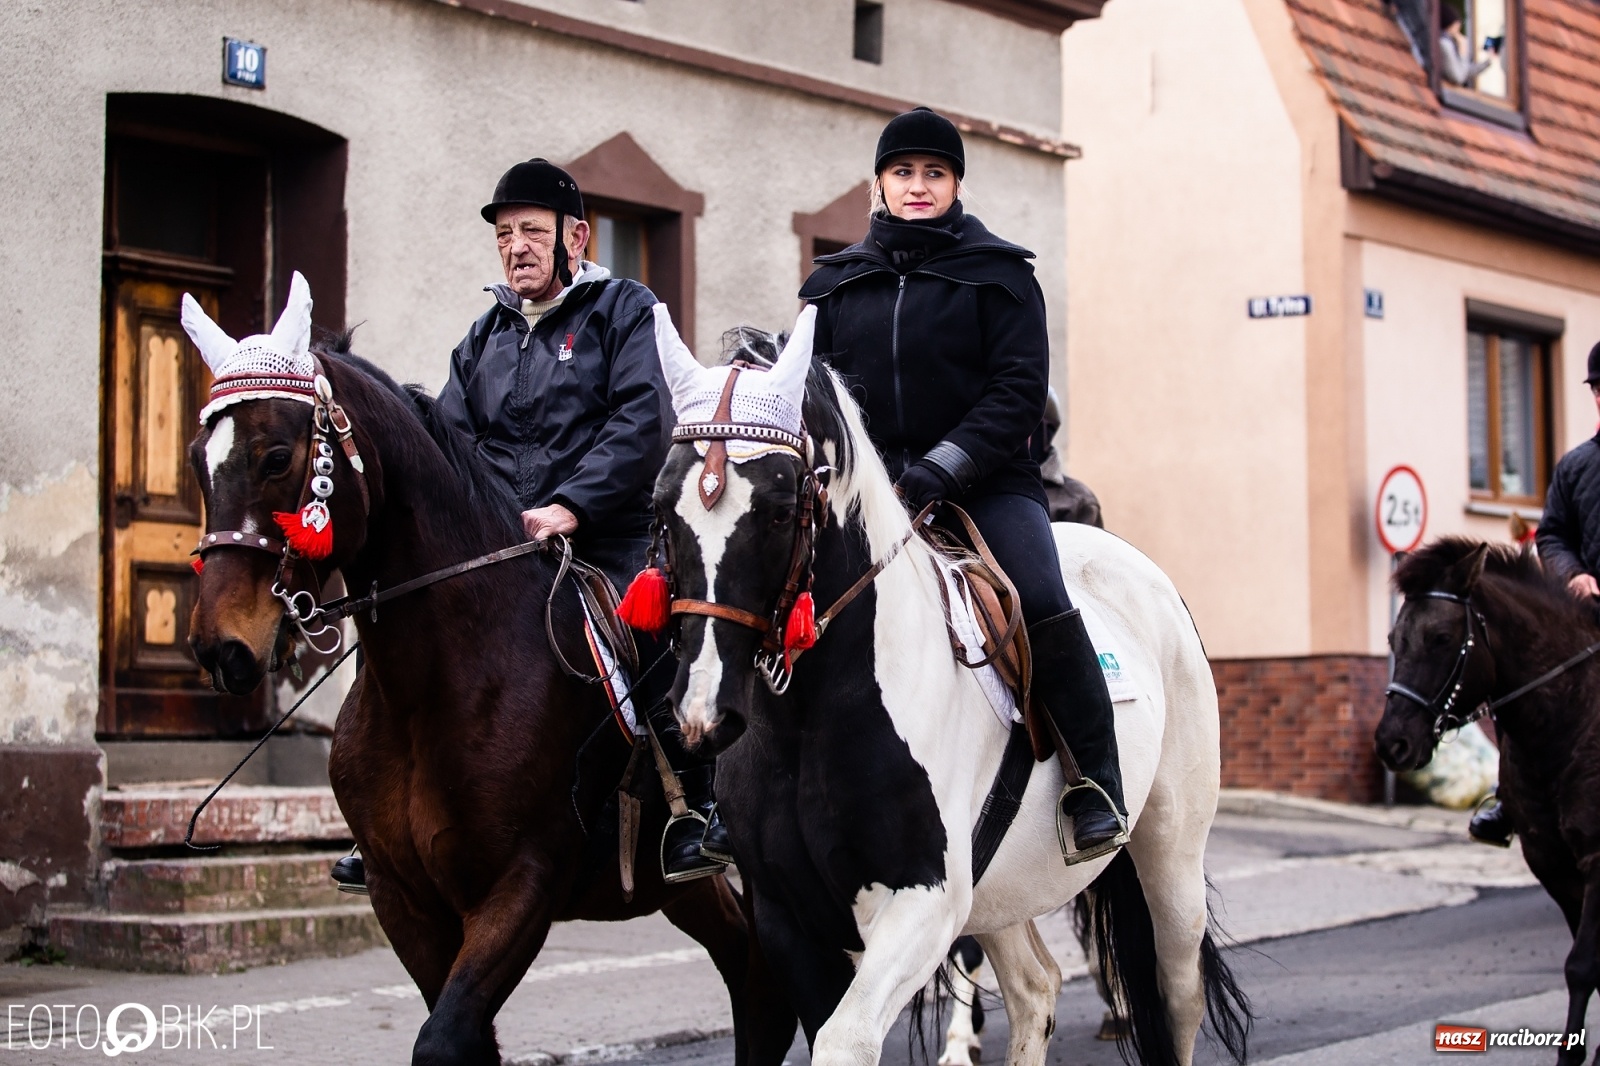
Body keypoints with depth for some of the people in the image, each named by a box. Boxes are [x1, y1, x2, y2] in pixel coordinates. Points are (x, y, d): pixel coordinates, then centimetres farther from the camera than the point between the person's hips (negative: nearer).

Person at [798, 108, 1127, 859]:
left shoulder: (998, 274, 3)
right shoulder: (836, 283, 14)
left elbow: (1018, 389, -6)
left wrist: (940, 469, -19)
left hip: (988, 481, -3)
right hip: (871, 484, 4)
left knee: (1043, 605, -27)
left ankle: (1098, 786, -13)